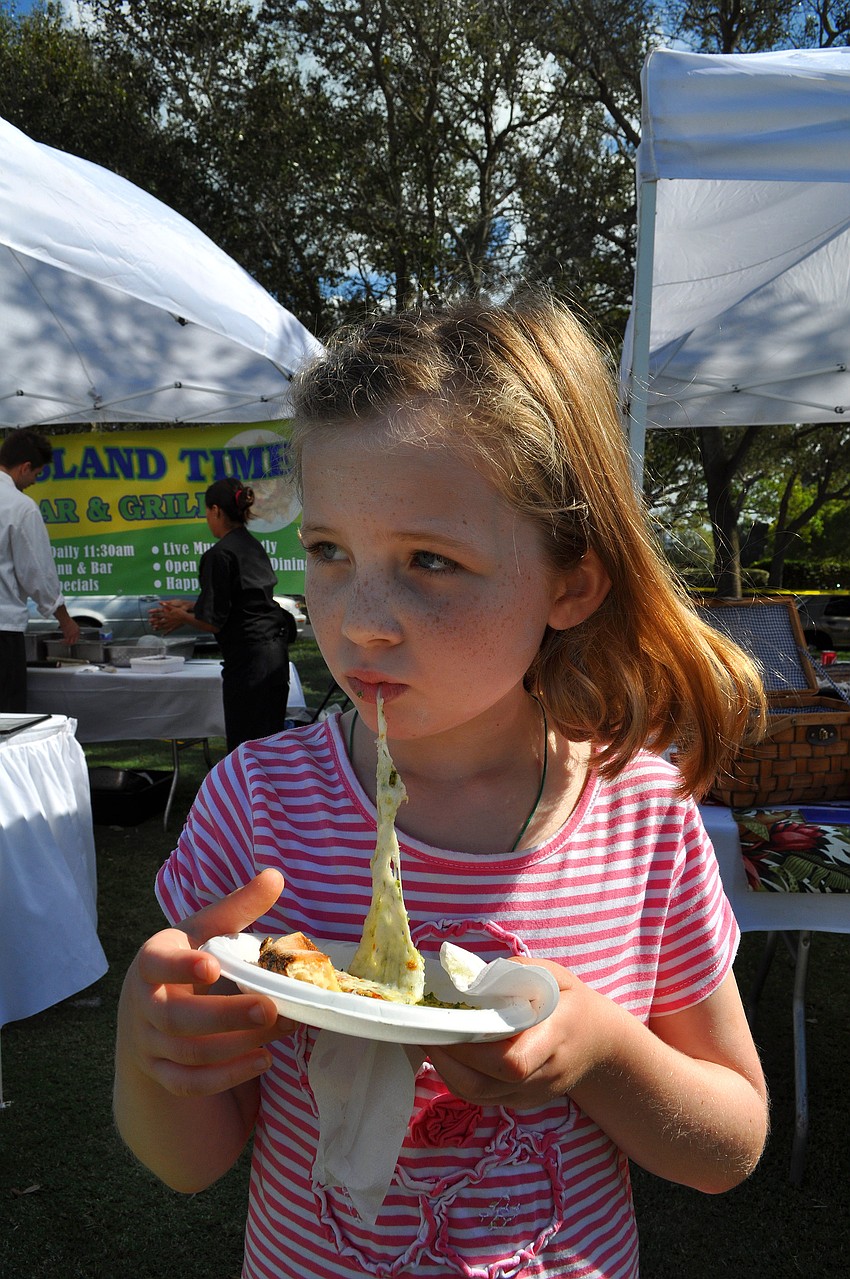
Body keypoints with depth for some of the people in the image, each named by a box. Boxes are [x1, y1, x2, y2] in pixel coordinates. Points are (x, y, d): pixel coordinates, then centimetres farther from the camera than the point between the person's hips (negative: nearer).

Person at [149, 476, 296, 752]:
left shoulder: (219, 554, -14)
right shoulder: (253, 545, 12)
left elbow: (215, 622, -13)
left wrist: (182, 618, 6)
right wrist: (187, 606, 23)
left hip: (249, 656, -9)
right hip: (275, 649, 9)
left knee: (244, 742, -1)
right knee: (270, 733, 16)